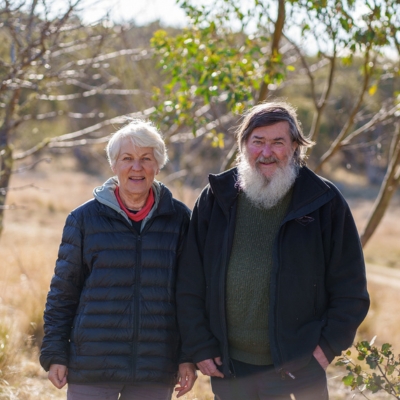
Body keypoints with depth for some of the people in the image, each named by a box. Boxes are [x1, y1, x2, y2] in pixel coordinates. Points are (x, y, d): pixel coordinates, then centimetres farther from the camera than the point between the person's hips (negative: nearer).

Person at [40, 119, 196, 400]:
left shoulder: (179, 219, 4)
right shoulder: (85, 218, 2)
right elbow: (63, 291, 5)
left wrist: (188, 357, 1)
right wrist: (54, 354, -1)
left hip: (156, 372, 1)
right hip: (92, 367, -1)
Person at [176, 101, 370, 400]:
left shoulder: (325, 202, 0)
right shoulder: (216, 199, 5)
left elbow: (350, 289, 2)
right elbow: (189, 283, 7)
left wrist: (329, 344, -6)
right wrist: (200, 346, 1)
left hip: (299, 372, -2)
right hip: (228, 369, 2)